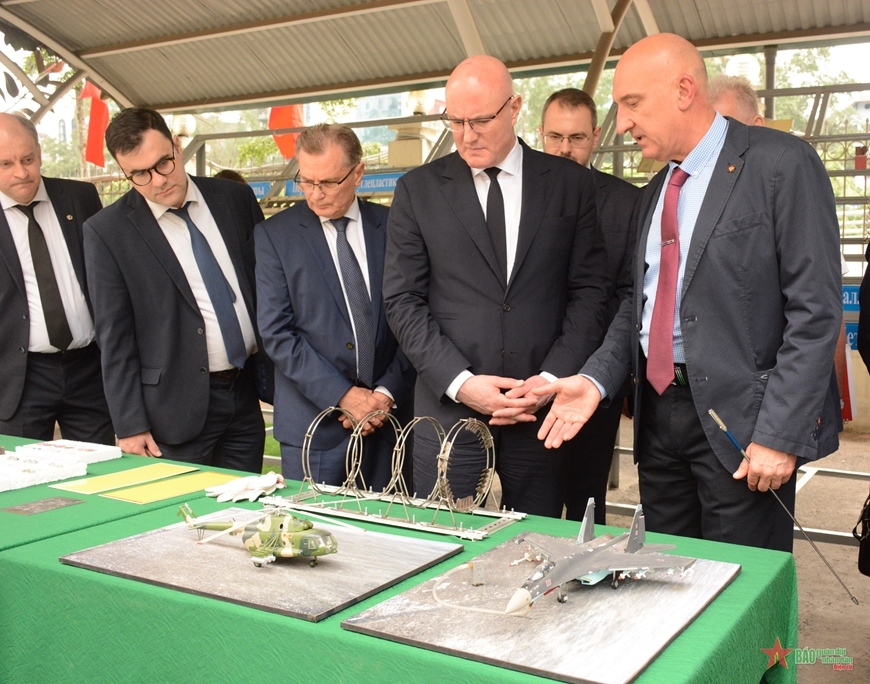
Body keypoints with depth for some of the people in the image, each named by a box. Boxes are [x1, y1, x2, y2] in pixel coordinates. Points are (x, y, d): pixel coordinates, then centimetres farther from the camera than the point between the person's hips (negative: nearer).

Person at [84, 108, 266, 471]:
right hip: (179, 407, -3)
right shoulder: (107, 231, -7)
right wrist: (130, 426, -7)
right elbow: (114, 337, -6)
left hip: (248, 395, 4)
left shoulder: (236, 198, 3)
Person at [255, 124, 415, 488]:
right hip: (313, 420, -1)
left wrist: (388, 392, -7)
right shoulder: (275, 235, -1)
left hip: (390, 413, 2)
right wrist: (343, 396, -13)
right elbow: (276, 333, -7)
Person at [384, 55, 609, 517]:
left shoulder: (571, 184, 6)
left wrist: (553, 378, -8)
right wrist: (459, 382, -10)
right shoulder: (417, 190, 5)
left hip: (543, 407, 1)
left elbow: (589, 289, 4)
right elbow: (403, 301, 1)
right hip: (448, 406, 0)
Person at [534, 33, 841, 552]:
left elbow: (815, 310, -14)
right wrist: (596, 380, 1)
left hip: (738, 419, -6)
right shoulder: (655, 192, 14)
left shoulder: (782, 165, -9)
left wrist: (779, 434, -18)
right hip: (657, 414, 7)